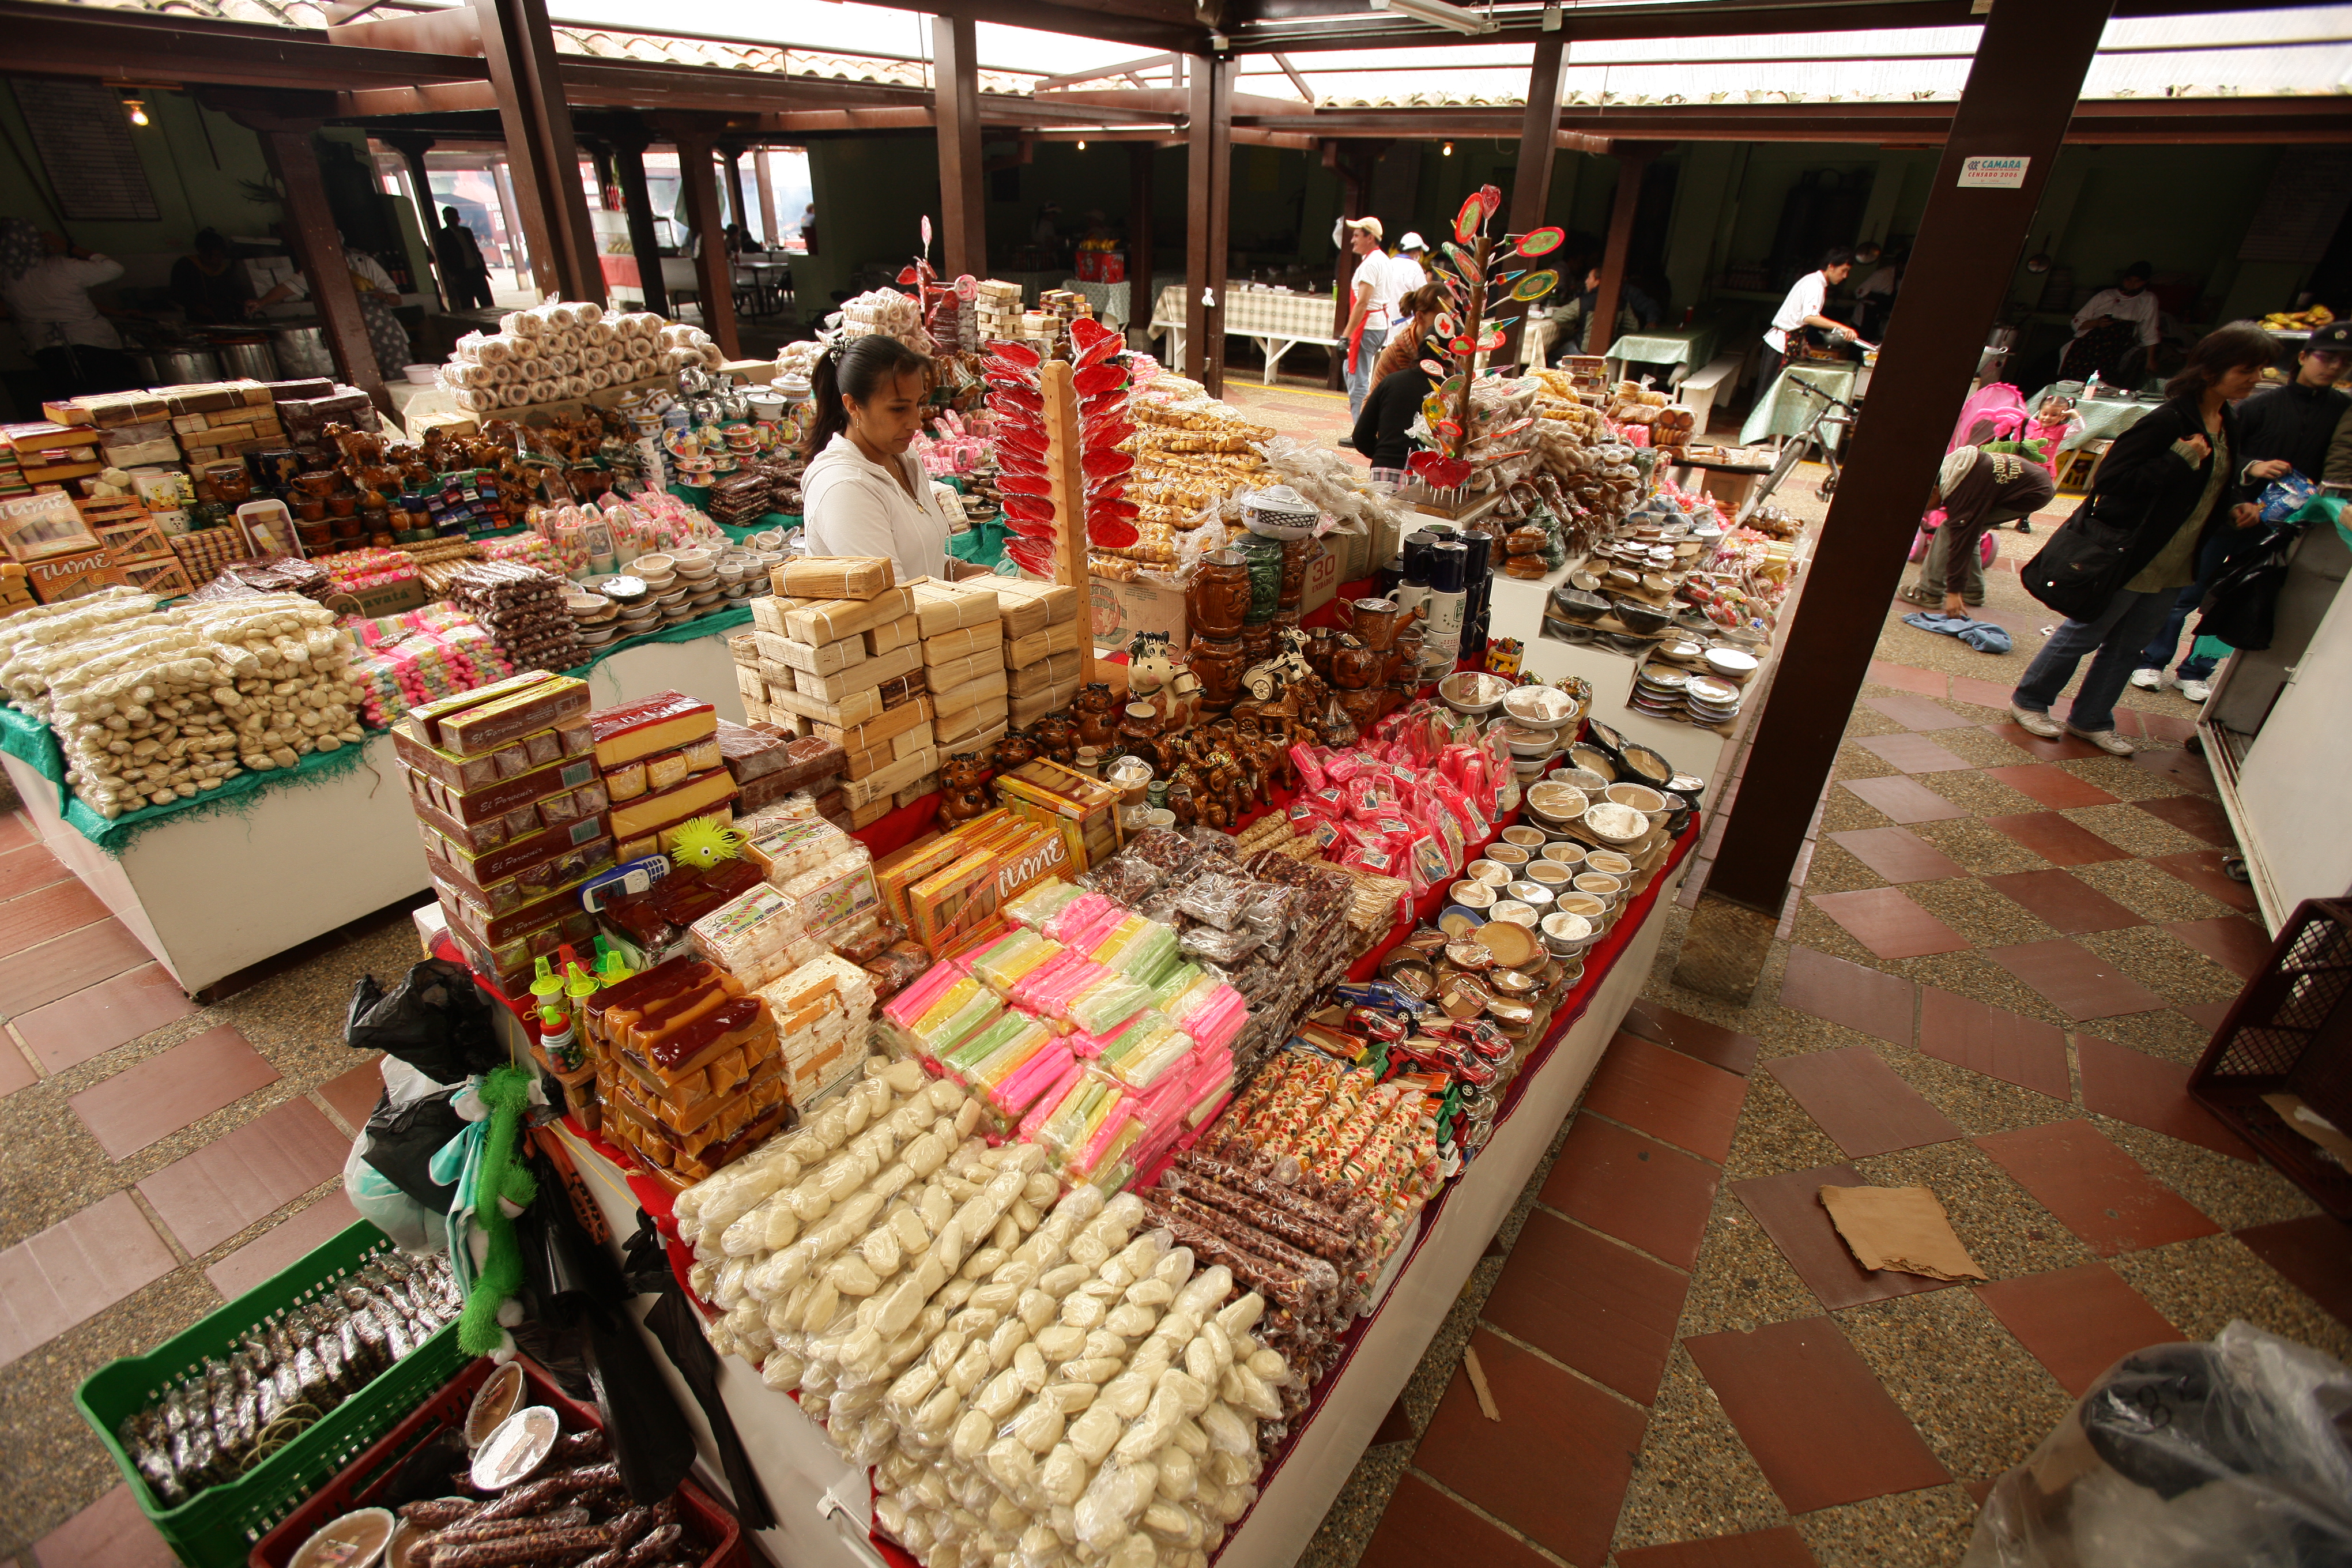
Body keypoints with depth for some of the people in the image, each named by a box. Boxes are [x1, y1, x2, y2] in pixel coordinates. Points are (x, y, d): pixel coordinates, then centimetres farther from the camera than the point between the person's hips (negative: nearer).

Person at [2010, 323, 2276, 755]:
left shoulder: (2230, 424, 9)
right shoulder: (2170, 421, -19)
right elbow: (2112, 479, -23)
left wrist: (2234, 512, 6)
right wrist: (2181, 459, -28)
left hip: (2176, 565, 9)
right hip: (2132, 556, -9)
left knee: (2129, 647, 14)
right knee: (2084, 633, 3)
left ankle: (2091, 719, 25)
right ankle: (2029, 702, 19)